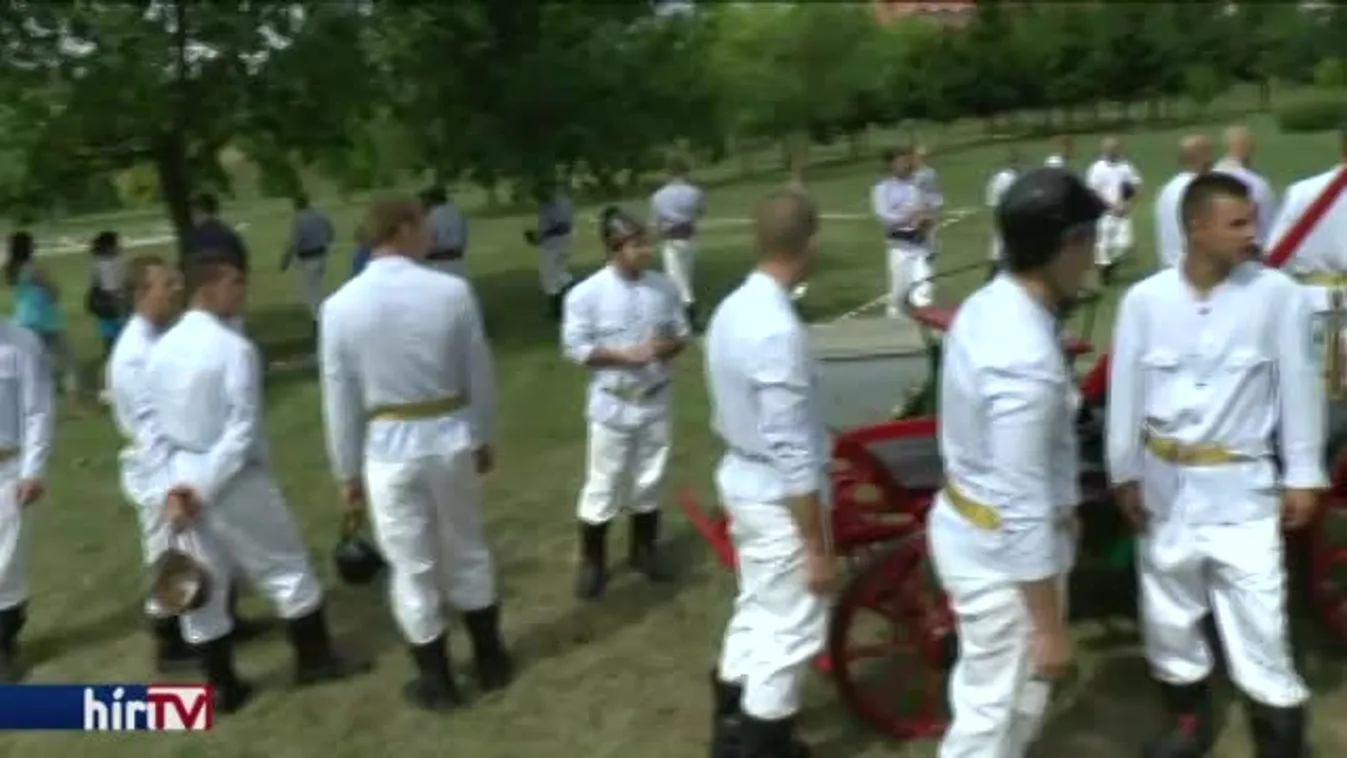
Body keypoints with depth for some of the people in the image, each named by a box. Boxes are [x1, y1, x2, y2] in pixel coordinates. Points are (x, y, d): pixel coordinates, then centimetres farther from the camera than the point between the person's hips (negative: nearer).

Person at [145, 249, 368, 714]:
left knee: (203, 586, 14)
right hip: (235, 480, -6)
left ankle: (222, 687, 25)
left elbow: (153, 427, 4)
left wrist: (172, 488, 3)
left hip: (181, 482, 6)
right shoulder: (234, 348, -17)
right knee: (286, 566, 12)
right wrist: (205, 488, -15)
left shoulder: (159, 351, 4)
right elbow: (242, 431, -21)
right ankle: (314, 659, 25)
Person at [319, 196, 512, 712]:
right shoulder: (453, 291, -9)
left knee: (413, 569, 13)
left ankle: (438, 683, 28)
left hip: (388, 450, -1)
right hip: (451, 440, 1)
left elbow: (341, 399, -3)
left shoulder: (341, 306, -9)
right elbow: (478, 374, 0)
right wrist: (485, 438, 15)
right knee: (467, 552, 20)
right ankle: (491, 662, 36)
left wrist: (347, 472, 8)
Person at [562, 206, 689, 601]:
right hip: (613, 405, -4)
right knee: (603, 485, 4)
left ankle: (644, 548, 36)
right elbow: (575, 348, -12)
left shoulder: (664, 286, -2)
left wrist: (667, 348, -15)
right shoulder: (586, 293, -13)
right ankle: (591, 560, 21)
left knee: (650, 480, 16)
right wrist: (624, 355, -20)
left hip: (656, 401, 4)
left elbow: (682, 333, 7)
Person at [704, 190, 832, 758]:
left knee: (757, 610, 24)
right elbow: (794, 455, -25)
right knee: (792, 631, 8)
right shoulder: (779, 331, -28)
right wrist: (817, 548, -19)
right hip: (778, 496, -9)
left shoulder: (732, 309, 0)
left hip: (741, 478, 9)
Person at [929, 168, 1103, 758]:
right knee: (994, 710, 11)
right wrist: (1051, 625, -18)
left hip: (969, 523, 9)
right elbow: (1023, 510, -28)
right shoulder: (1026, 361, -32)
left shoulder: (987, 306, -2)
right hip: (1001, 550, -9)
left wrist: (1063, 507, 23)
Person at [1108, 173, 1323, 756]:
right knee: (1168, 612, 17)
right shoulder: (1144, 299, -8)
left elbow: (1299, 387, -3)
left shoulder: (1277, 295, -10)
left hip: (1241, 485, -2)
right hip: (1164, 481, 2)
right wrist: (1125, 475, 1)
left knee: (1258, 622, 1)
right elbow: (1126, 391, -1)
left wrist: (1302, 477, -2)